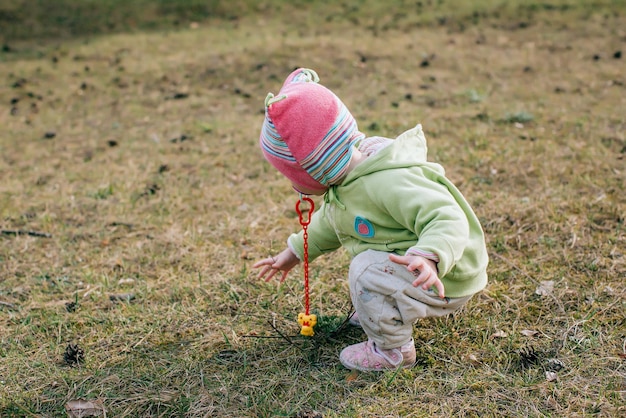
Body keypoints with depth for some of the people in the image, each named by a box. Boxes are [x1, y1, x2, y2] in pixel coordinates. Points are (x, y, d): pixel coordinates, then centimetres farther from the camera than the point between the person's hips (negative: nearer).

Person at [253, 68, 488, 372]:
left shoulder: (390, 184, -34)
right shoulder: (350, 179, -3)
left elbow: (448, 220, -40)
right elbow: (329, 221, 16)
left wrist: (430, 259, -57)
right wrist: (295, 252, 19)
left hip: (444, 281, -10)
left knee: (367, 271, -28)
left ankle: (394, 349, -6)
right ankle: (385, 310, 29)